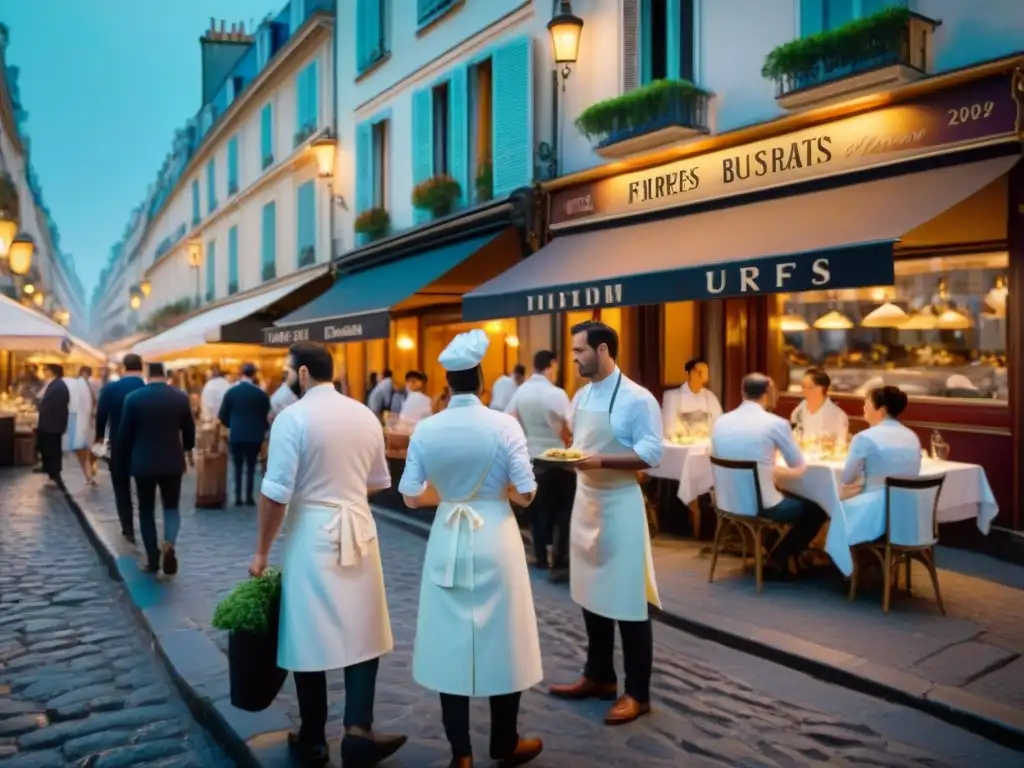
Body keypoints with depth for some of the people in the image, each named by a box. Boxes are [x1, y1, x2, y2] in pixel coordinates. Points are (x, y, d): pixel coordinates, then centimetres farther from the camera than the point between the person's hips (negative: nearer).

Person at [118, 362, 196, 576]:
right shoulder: (181, 397, -3)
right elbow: (189, 429, 8)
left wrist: (124, 456, 16)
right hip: (173, 462, 1)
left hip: (143, 462, -1)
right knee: (172, 507, 14)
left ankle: (152, 560, 14)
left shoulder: (134, 397, -8)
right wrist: (188, 450, 28)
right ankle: (168, 544, -12)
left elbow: (124, 432, -3)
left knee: (146, 510, 12)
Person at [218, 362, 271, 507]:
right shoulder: (261, 393, -7)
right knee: (251, 468, 7)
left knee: (237, 468, 11)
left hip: (236, 435, 1)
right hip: (254, 436, -1)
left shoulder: (231, 392, -3)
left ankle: (238, 497, 9)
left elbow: (222, 416, 0)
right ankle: (249, 497, 6)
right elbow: (266, 416, -2)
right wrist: (262, 431, 17)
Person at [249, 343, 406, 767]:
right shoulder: (365, 414, 5)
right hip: (360, 533, 4)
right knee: (362, 634, 12)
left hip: (312, 536, -4)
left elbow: (276, 493, -13)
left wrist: (261, 551, -3)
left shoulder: (292, 417, -11)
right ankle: (358, 729, 3)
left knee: (311, 638, 7)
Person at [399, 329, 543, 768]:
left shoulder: (426, 429, -4)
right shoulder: (503, 425, -11)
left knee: (451, 641, 12)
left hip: (448, 542, 2)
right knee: (500, 640, 12)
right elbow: (525, 494, -11)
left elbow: (411, 496, -1)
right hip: (494, 539, -2)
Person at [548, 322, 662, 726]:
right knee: (592, 595, 17)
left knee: (628, 602, 1)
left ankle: (637, 693, 15)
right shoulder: (581, 396, 9)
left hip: (620, 505, -8)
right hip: (585, 501, 8)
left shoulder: (637, 399, -15)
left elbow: (651, 454, -18)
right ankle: (599, 677, 32)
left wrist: (602, 460, -27)